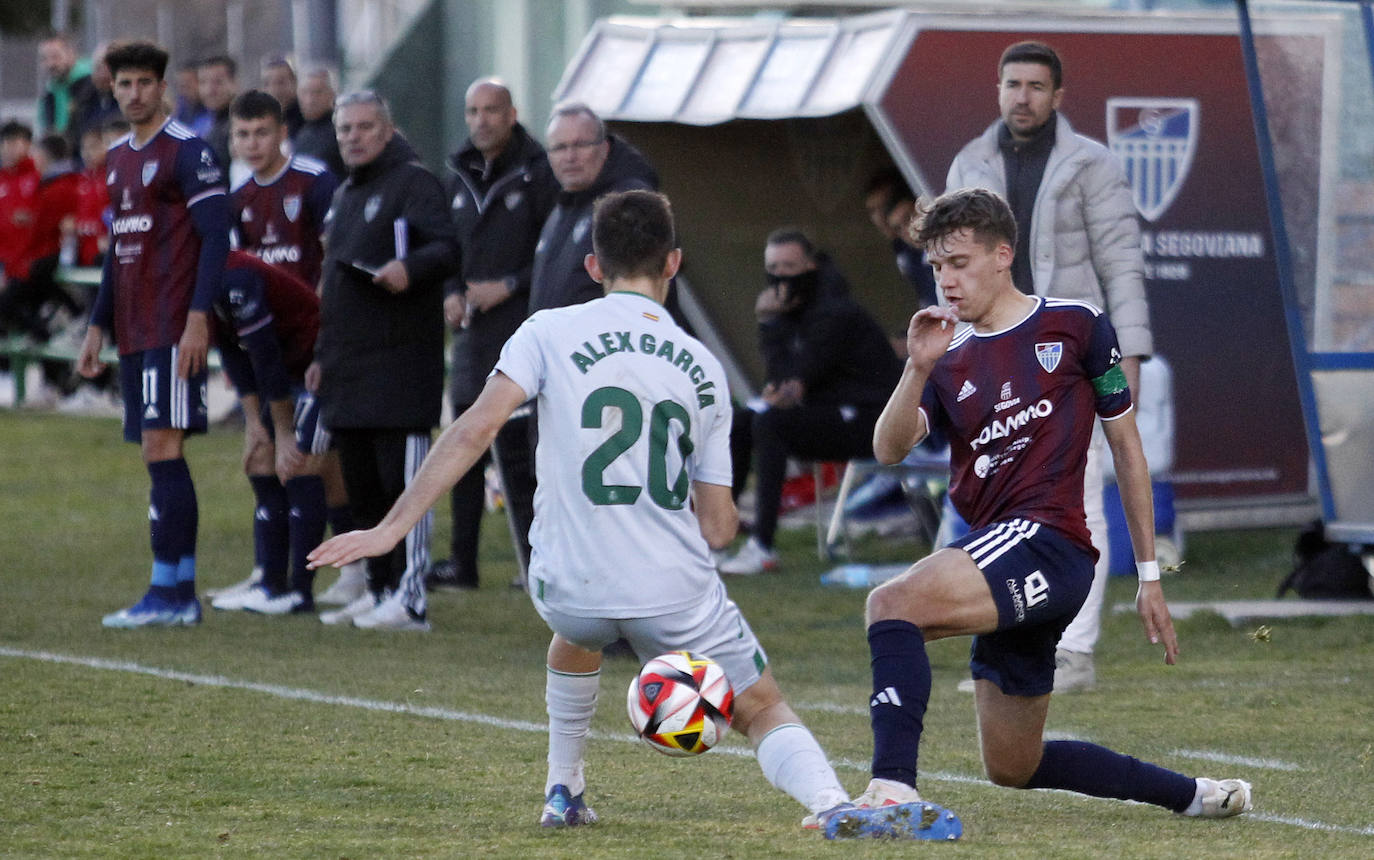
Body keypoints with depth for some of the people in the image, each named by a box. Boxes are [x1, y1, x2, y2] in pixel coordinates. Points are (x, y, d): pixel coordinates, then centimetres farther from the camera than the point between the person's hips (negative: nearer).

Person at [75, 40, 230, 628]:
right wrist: (98, 326, 21)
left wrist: (198, 319, -19)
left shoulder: (187, 151, -7)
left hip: (173, 331, -8)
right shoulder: (117, 159, 18)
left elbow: (215, 238, -12)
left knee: (162, 449, -12)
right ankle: (182, 594, 8)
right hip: (133, 332, 8)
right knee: (160, 456, 7)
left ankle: (167, 593, -13)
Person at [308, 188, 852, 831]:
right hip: (677, 592, 0)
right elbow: (718, 528, 8)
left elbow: (476, 428, -12)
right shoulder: (702, 367, 9)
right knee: (763, 711, 13)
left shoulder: (551, 332, 1)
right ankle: (832, 803, -14)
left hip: (570, 588, 0)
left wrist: (392, 527, -11)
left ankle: (563, 793, 37)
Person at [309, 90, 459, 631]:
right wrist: (324, 356, 23)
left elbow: (447, 248, -17)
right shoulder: (346, 195, 23)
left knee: (403, 480, -10)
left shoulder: (413, 182, -4)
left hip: (401, 358, -9)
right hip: (349, 372, 9)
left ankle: (409, 598, -10)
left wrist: (410, 267, -37)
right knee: (362, 486, 11)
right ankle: (379, 590, 18)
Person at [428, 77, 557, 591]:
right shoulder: (460, 176, 14)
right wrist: (451, 293, 5)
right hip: (471, 332, 7)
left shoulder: (538, 175, -7)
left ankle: (538, 563, -5)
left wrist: (508, 287, -14)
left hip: (519, 331, -7)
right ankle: (463, 563, 20)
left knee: (515, 451, -10)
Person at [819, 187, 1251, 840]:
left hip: (1047, 540, -8)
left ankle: (893, 789, -40)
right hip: (999, 554, 8)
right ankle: (1190, 795, 28)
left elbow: (1126, 449, 8)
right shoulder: (951, 359, 17)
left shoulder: (1076, 326, 4)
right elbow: (888, 449, 0)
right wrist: (918, 369, -17)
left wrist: (1149, 576, 7)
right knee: (1012, 768, 13)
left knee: (892, 603, -29)